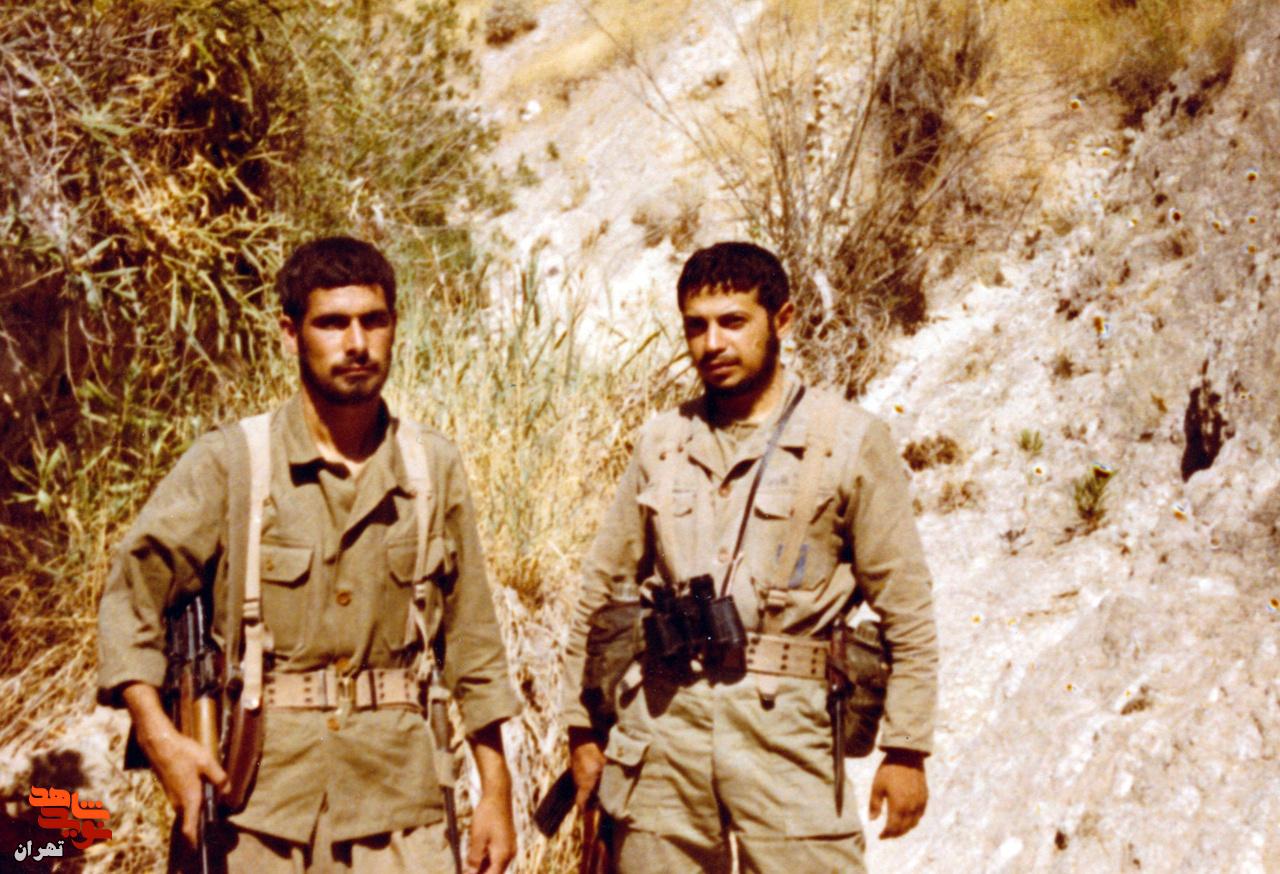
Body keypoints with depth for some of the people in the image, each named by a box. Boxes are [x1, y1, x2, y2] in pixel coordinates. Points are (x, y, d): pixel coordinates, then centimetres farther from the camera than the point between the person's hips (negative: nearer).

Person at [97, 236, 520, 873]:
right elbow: (131, 594, -1)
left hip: (396, 799, 2)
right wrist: (158, 736, -14)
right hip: (254, 800, -1)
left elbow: (472, 641, 10)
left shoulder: (436, 469, 6)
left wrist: (496, 791, 10)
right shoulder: (228, 462, -2)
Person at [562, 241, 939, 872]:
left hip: (786, 731, -3)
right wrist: (583, 729, 13)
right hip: (661, 732, 3)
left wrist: (906, 750, -3)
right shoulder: (661, 443, 10)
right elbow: (600, 593, 16)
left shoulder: (851, 441, 1)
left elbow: (906, 611, 1)